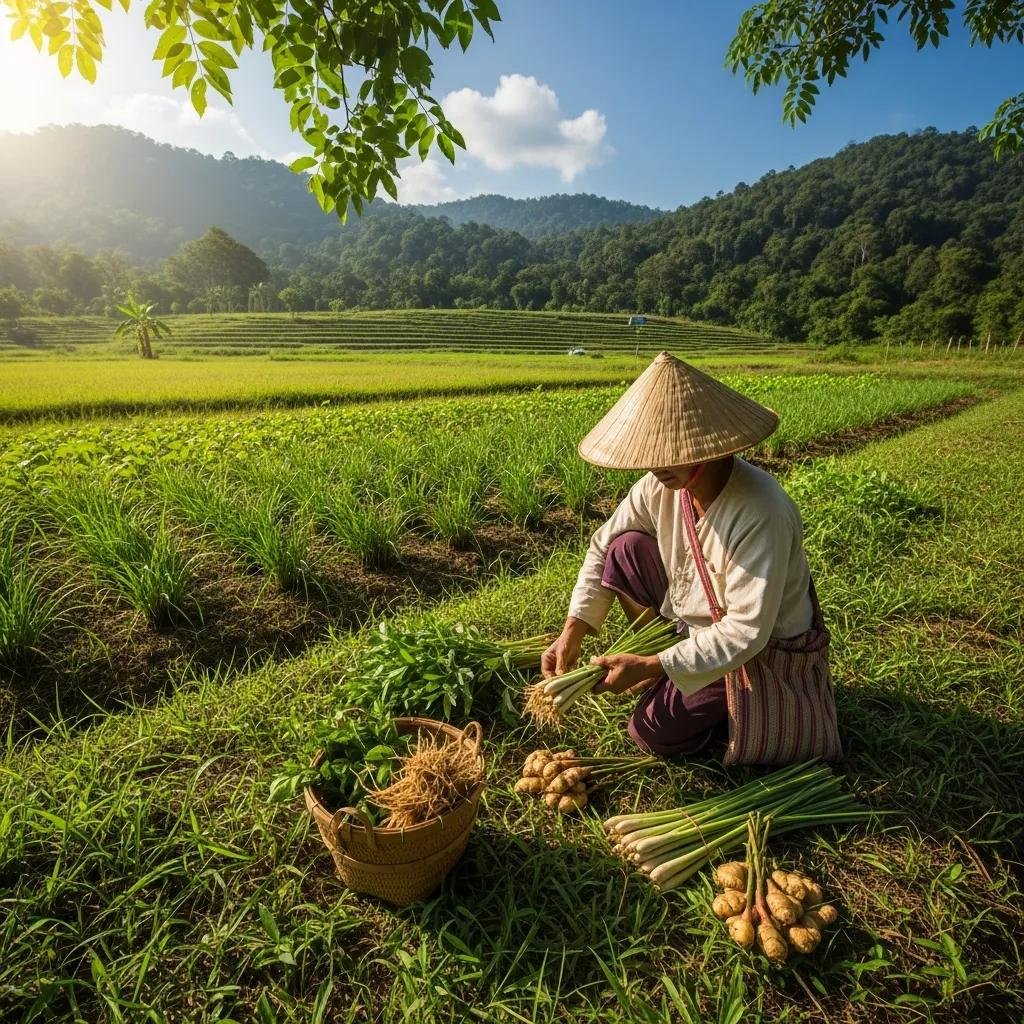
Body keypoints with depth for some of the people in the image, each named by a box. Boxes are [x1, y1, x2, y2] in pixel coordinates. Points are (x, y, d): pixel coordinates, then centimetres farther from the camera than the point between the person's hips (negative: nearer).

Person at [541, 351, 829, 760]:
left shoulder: (762, 513, -36)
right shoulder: (660, 485, -16)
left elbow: (746, 633, -33)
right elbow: (603, 546, -5)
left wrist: (651, 668, -33)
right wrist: (572, 632, -14)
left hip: (761, 646, -6)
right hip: (692, 619, 6)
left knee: (652, 731, -12)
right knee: (625, 549, -12)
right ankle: (667, 657, 6)